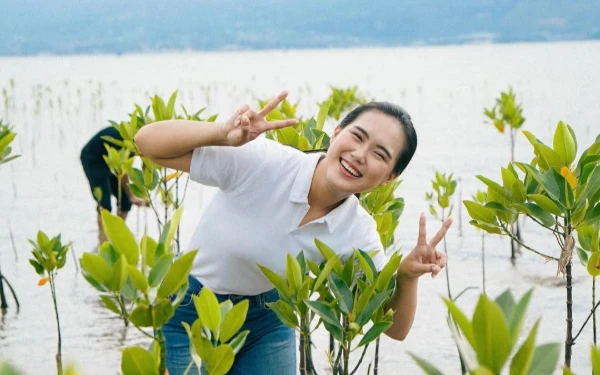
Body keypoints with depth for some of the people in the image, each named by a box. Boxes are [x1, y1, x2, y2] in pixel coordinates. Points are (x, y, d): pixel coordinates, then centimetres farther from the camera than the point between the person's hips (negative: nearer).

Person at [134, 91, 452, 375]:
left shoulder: (357, 234, -17)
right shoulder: (261, 162, -27)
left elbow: (394, 327, -11)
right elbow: (147, 142, -26)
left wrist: (407, 277, -32)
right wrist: (223, 134, -44)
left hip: (267, 323, 3)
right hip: (189, 316, -3)